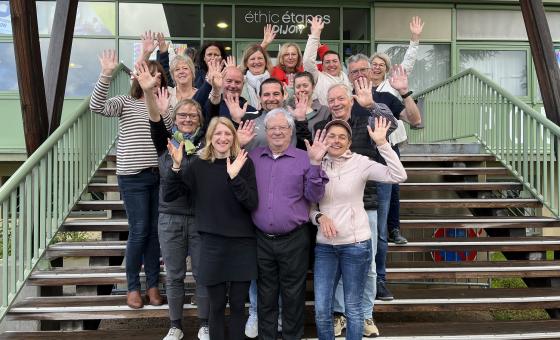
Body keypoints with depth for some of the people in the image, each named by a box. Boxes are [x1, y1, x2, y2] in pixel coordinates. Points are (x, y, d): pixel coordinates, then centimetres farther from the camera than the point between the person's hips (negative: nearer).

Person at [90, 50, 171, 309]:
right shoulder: (125, 103, 2)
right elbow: (97, 106, -16)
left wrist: (158, 105, -9)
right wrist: (106, 75, -25)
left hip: (159, 174, 3)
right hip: (133, 176, -3)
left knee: (156, 231, 8)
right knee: (139, 232, -3)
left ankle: (152, 285, 20)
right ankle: (133, 287, 14)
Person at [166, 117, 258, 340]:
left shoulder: (244, 163, -3)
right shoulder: (198, 165, 0)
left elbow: (252, 204, -11)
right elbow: (169, 196, -1)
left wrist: (234, 177, -24)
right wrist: (177, 166, -15)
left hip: (242, 244, 0)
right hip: (212, 244, 0)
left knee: (238, 304, 9)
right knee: (217, 305, 9)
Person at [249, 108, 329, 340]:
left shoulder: (304, 158, -2)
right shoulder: (253, 157, 6)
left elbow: (314, 196, -7)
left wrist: (315, 164, -19)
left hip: (294, 240, -2)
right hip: (262, 240, 3)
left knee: (293, 295, 10)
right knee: (266, 295, 16)